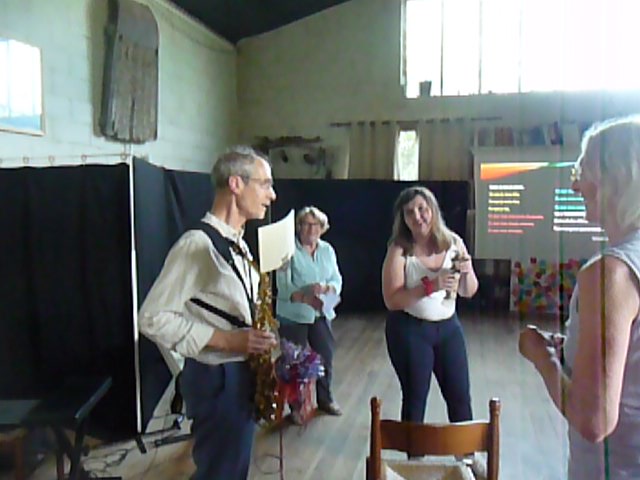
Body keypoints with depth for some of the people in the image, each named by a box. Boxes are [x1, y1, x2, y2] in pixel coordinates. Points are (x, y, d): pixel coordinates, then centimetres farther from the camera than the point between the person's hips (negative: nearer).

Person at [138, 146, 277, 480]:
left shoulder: (236, 245, 11)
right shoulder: (197, 244, -19)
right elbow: (154, 318, -21)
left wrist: (256, 337, 3)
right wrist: (227, 340, -23)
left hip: (241, 375, 9)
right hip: (216, 380, -9)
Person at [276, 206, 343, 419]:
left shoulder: (327, 250, 6)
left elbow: (337, 280, 3)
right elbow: (284, 287, -17)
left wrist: (325, 289, -19)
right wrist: (305, 297, -31)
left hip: (321, 314, 5)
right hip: (293, 316, -4)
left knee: (326, 355, 10)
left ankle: (325, 399, 32)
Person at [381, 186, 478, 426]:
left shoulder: (453, 242, -2)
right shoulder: (399, 249, -14)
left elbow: (468, 292, 5)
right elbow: (392, 300, -20)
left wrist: (468, 271, -16)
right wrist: (431, 285, -29)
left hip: (449, 327, 4)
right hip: (409, 330, -4)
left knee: (460, 397, 13)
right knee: (415, 399, 7)